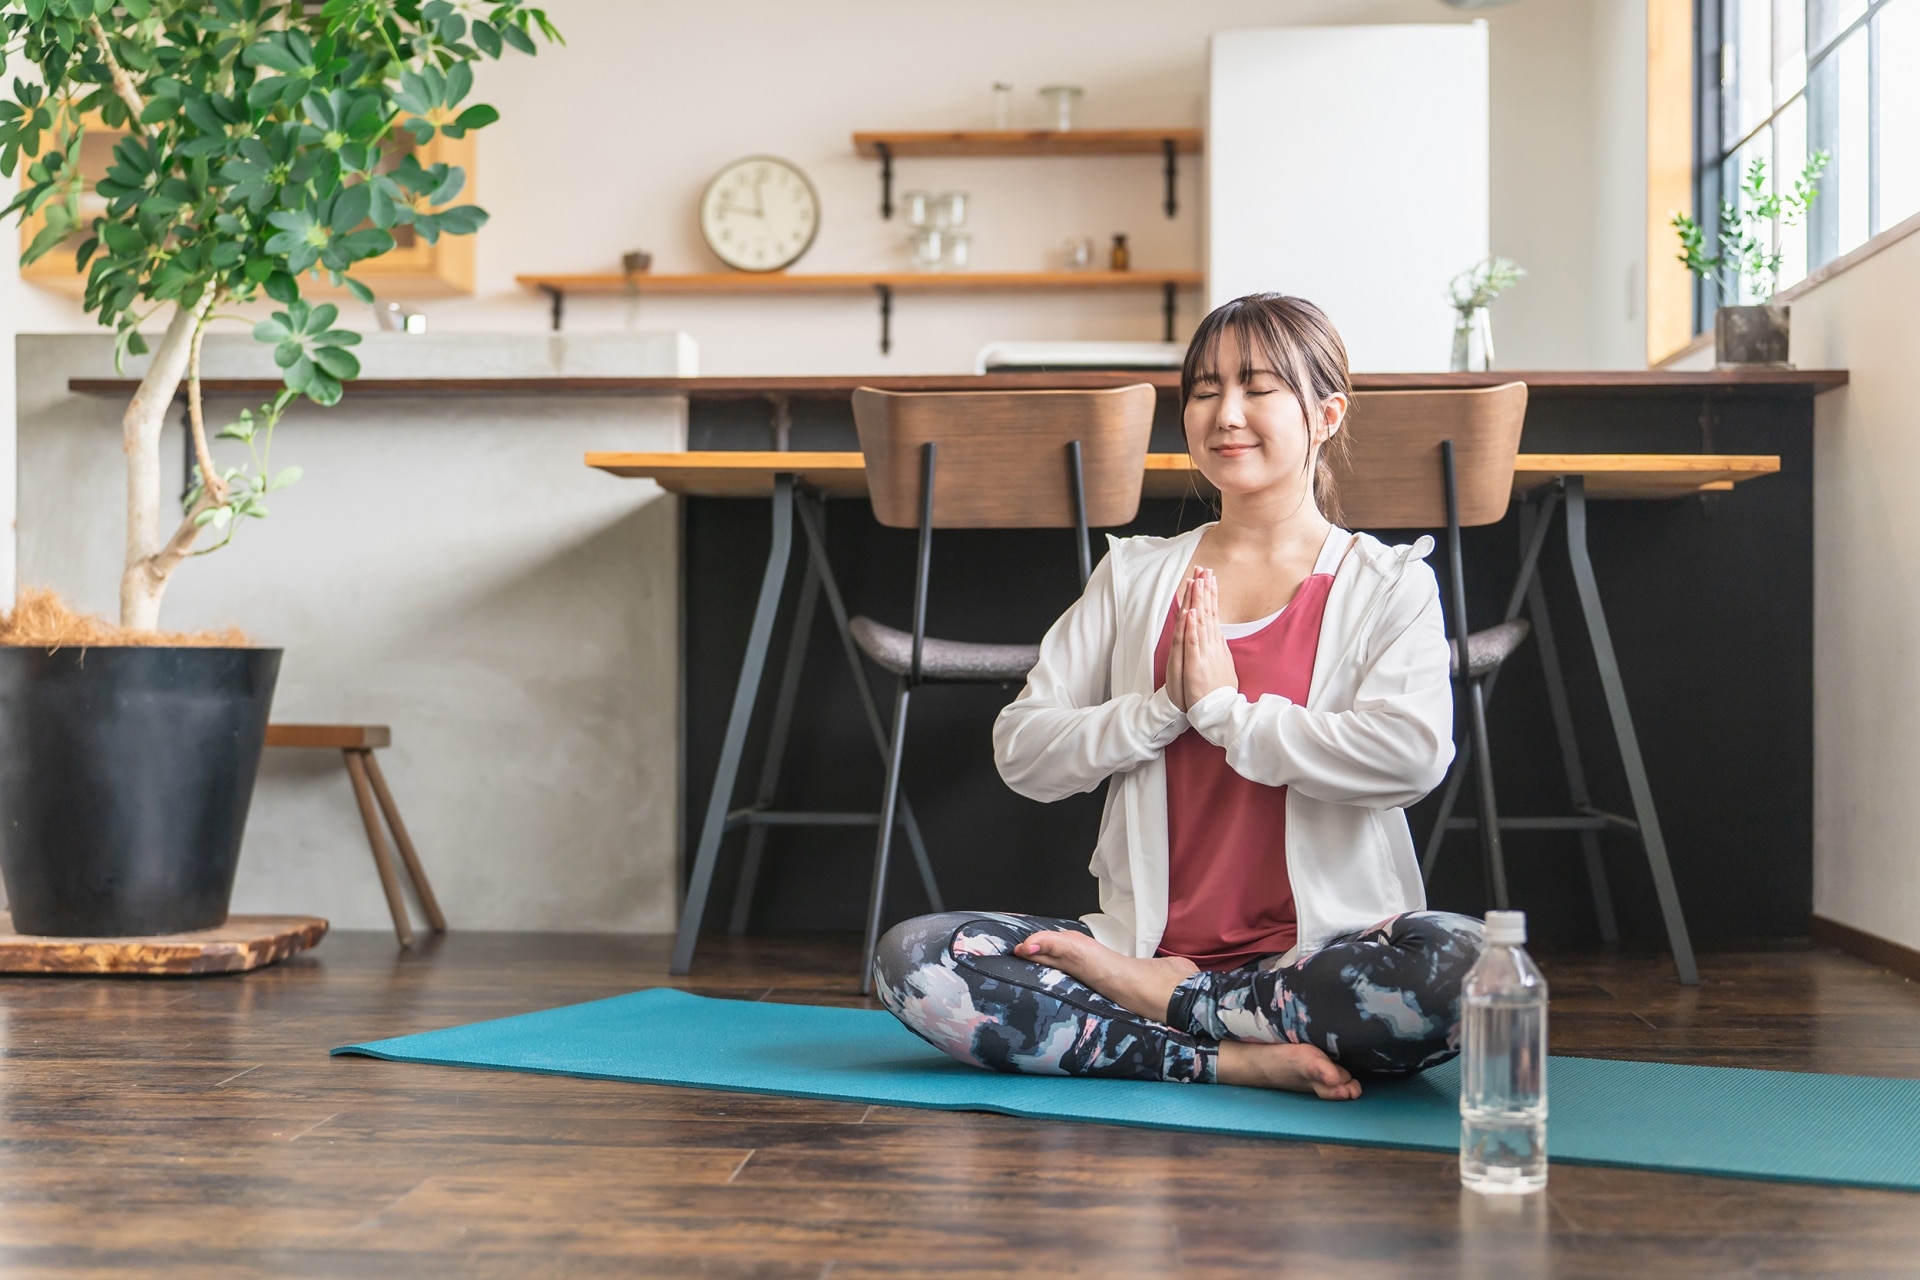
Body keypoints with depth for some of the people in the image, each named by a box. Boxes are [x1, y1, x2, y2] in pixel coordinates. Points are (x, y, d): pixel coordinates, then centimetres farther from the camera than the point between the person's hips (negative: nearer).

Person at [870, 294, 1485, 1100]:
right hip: (1144, 940, 3)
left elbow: (1413, 754, -17)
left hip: (1316, 952, -2)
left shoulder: (1388, 583, 4)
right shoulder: (1133, 577, 14)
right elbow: (1022, 753, 5)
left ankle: (1162, 998, -16)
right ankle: (1237, 1057, -23)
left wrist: (1227, 709, -11)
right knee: (912, 960, -20)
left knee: (1457, 963, -36)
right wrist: (1164, 708, -9)